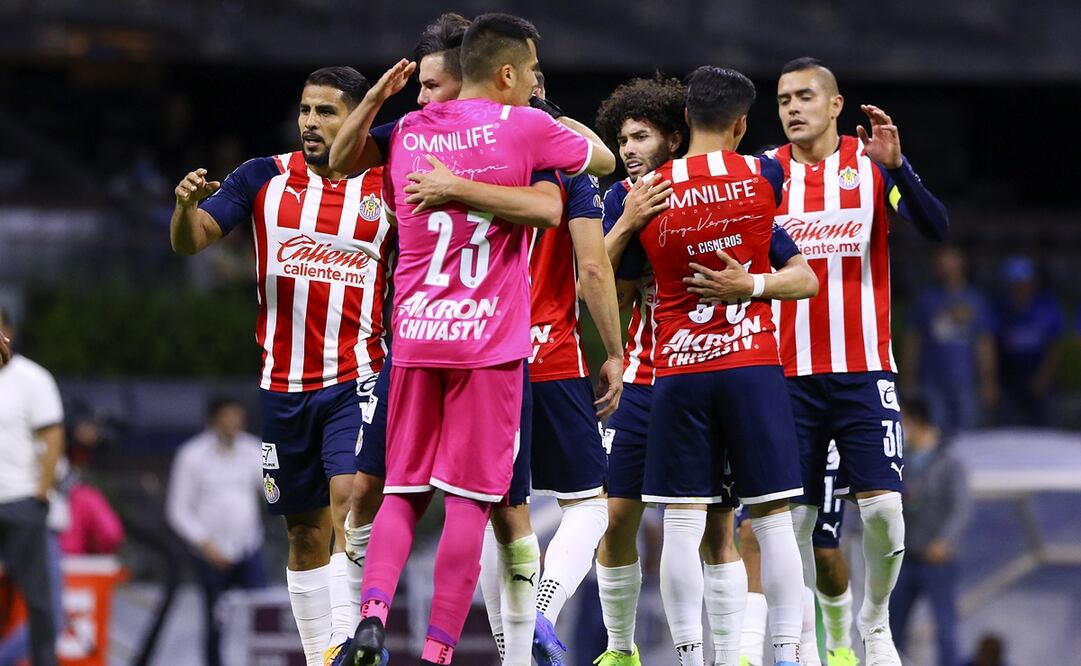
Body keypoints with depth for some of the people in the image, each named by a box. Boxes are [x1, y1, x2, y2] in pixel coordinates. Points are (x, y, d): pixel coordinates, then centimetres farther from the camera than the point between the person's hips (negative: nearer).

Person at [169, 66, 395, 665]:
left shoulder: (387, 189, -1)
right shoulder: (265, 178, 3)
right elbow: (189, 241, -5)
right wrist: (187, 204, -26)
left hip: (356, 377, -3)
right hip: (285, 385, 3)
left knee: (350, 500, -23)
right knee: (305, 535, 9)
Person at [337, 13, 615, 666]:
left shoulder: (405, 134, 9)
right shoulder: (525, 128, -3)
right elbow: (604, 161, 15)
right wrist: (574, 129, 32)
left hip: (414, 339, 4)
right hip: (489, 342, -4)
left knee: (403, 491, 10)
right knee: (470, 500, -1)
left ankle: (374, 611, -13)